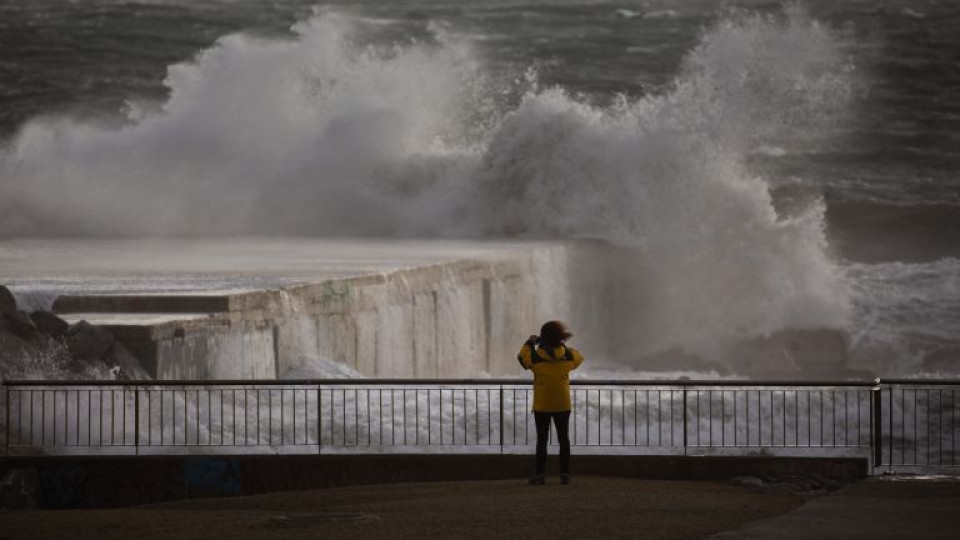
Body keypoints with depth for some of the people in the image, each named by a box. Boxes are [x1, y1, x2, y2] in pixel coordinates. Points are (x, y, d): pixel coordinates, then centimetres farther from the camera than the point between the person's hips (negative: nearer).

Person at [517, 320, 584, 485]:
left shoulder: (535, 357, -11)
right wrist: (564, 347, 22)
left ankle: (539, 474, 1)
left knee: (542, 440, 3)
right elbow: (579, 357, 17)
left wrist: (530, 342, 23)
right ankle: (565, 473, 7)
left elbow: (522, 356, 9)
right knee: (563, 439, 8)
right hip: (562, 405, 1)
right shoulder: (568, 356, -6)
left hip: (542, 405, -1)